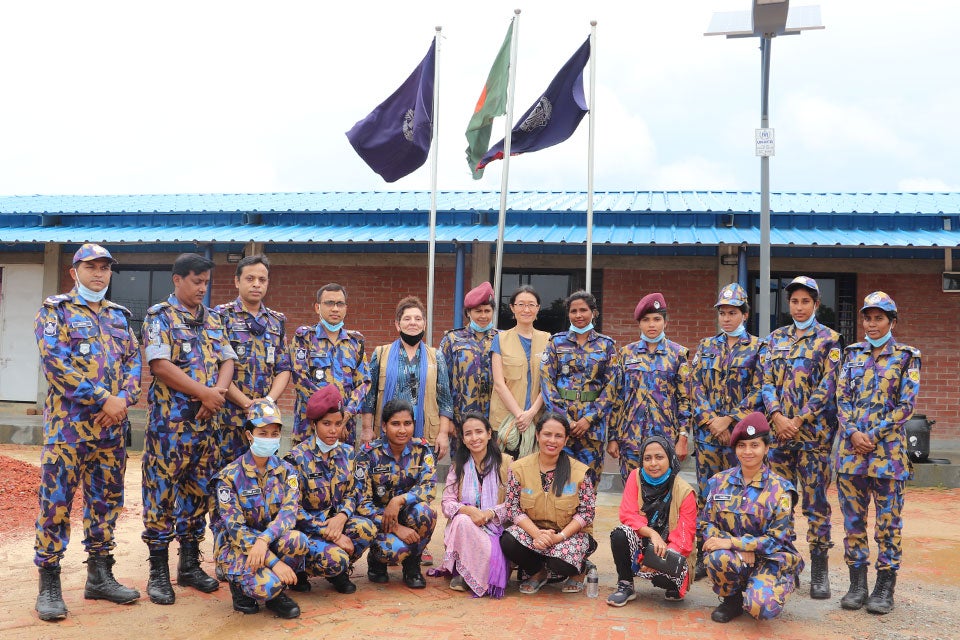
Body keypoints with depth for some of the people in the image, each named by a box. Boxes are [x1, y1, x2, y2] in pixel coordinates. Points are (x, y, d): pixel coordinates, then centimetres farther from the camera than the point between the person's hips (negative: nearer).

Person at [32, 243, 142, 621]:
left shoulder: (118, 316, 17)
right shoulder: (55, 311, 0)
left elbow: (133, 360, 11)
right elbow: (56, 362, -12)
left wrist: (125, 398, -9)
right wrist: (103, 399, -17)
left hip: (113, 424, 5)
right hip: (68, 422, -5)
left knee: (106, 501, 10)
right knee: (56, 501, -3)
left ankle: (100, 576, 20)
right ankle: (49, 584, 6)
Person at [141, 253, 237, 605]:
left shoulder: (213, 319, 14)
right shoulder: (160, 315, -3)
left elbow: (227, 361, 8)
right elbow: (159, 364, -14)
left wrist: (217, 393, -11)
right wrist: (203, 392, -14)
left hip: (206, 419, 6)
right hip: (170, 417, -5)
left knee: (198, 490, 10)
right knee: (162, 490, -2)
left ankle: (190, 564, 20)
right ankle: (158, 571, 6)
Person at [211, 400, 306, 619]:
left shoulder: (285, 471, 0)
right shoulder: (229, 476, -12)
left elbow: (289, 512, -14)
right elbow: (235, 529, -17)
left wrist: (264, 540, -34)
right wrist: (274, 562, -27)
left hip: (272, 541, 4)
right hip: (236, 546, -4)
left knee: (298, 540, -31)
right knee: (266, 586, -32)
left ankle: (277, 592, -4)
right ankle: (240, 584, 4)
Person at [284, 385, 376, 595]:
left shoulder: (347, 453, 4)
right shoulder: (297, 458, -13)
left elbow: (353, 492, 5)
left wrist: (342, 516, -18)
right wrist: (330, 533, -21)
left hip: (335, 520, 5)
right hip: (305, 528, -5)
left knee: (366, 528, -27)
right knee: (334, 559, -31)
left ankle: (339, 572, 2)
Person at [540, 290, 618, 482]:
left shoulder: (606, 344, 7)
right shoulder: (556, 341, 8)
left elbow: (611, 385, 1)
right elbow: (546, 380, 0)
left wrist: (589, 418, -10)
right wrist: (563, 417, -11)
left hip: (593, 421, 0)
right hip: (560, 417, 0)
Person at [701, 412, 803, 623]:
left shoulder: (780, 489, -6)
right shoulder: (719, 481, 3)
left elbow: (777, 539, -11)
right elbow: (706, 524, 2)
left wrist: (732, 542, -20)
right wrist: (740, 549, -16)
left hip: (771, 558, -2)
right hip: (732, 555, 2)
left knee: (761, 608, -30)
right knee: (716, 557, -35)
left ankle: (762, 590, 10)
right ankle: (731, 600, -1)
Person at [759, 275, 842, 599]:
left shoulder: (828, 339, 2)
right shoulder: (775, 339, 13)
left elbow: (827, 385, -7)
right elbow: (766, 380, 6)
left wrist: (799, 420, -13)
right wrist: (776, 416, -10)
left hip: (814, 430, -4)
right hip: (778, 429, 4)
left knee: (815, 500, -1)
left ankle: (819, 569, 7)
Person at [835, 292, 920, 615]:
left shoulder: (907, 357, 1)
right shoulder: (853, 354, 11)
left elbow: (906, 405, -5)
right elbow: (842, 398, 6)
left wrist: (873, 435, -12)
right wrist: (853, 433, -10)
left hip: (888, 448, -3)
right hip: (852, 446, 3)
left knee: (888, 518, 2)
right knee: (853, 516, 7)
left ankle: (885, 586, 11)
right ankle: (857, 582, 16)